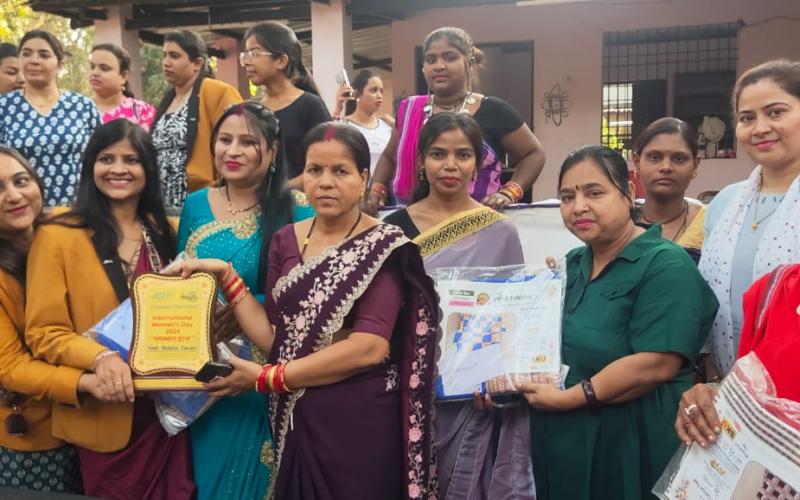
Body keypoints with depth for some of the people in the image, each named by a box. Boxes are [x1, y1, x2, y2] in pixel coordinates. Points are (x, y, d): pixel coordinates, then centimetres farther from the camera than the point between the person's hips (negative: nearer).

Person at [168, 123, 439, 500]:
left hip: (359, 422, -4)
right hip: (295, 420, 5)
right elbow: (275, 337, 3)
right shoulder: (285, 241, 6)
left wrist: (266, 378, -16)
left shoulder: (385, 247, -10)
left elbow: (370, 347, -19)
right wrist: (227, 277, -6)